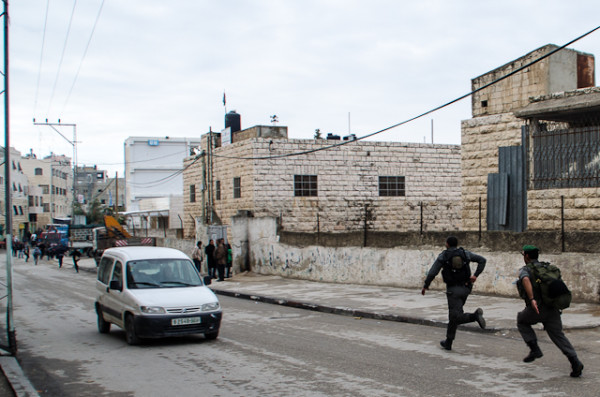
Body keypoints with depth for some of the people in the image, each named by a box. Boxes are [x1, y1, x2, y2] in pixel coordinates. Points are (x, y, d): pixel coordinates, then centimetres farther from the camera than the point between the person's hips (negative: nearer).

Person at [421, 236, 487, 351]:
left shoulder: (443, 256, -2)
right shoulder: (465, 254, 7)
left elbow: (432, 272, -7)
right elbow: (482, 260, 0)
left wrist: (425, 286, 4)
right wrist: (476, 275, -4)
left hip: (453, 289, -5)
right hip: (465, 288, 5)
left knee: (456, 317, -6)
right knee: (454, 316, 15)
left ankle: (475, 316, -32)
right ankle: (448, 343, 20)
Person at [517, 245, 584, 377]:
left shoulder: (525, 270, 1)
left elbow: (526, 280, -23)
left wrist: (532, 299, -31)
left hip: (536, 309, -4)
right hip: (552, 309, 4)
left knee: (522, 321, 25)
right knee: (558, 335, 6)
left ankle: (534, 349, 12)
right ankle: (574, 361, -13)